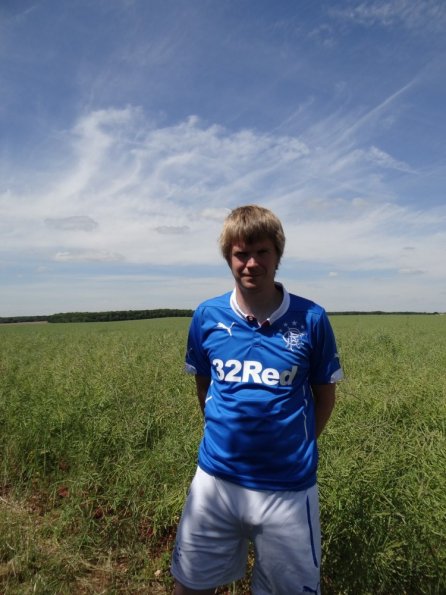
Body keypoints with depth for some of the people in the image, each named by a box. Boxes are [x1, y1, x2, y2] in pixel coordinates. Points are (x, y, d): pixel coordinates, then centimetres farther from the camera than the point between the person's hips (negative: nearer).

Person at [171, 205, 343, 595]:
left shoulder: (311, 319, -10)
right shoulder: (207, 316, -5)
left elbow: (325, 395, 2)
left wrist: (296, 450, 1)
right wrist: (225, 435, 5)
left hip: (289, 487, -1)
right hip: (215, 480, 2)